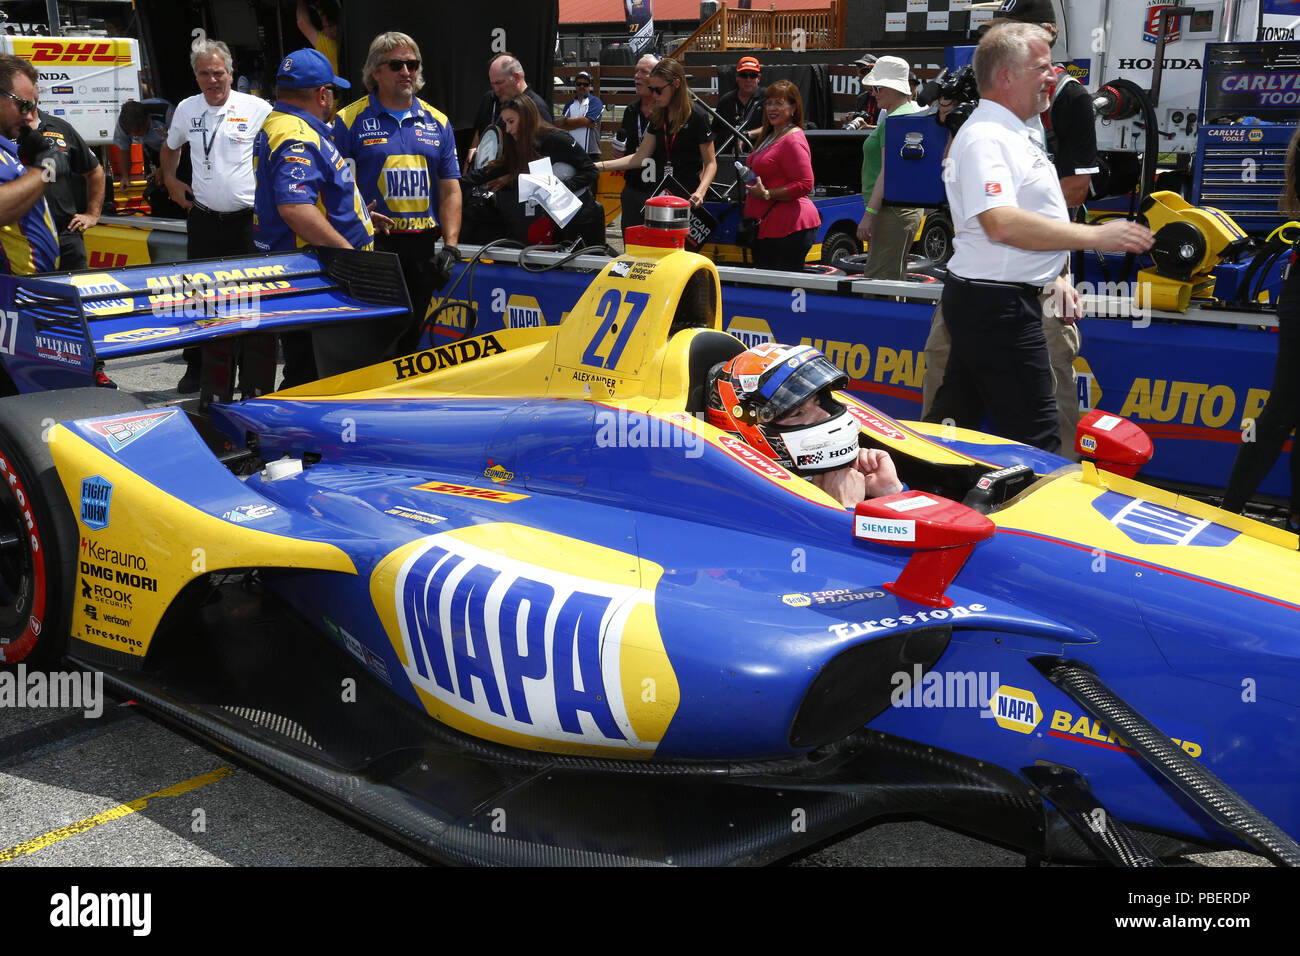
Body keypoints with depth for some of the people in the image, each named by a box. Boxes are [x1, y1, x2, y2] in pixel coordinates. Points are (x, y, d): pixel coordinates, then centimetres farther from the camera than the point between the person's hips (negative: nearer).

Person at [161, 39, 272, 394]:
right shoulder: (186, 109, 8)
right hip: (203, 219, 3)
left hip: (248, 219, -3)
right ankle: (196, 368, 20)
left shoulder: (257, 109, -5)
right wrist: (171, 181, 17)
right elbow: (171, 147, 28)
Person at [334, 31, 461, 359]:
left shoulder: (438, 122, 12)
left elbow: (450, 189, 10)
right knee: (375, 338, -9)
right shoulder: (351, 119, 1)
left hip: (423, 246, 4)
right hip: (372, 244, -4)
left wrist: (450, 246, 0)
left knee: (410, 336, 13)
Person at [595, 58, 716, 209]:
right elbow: (641, 156, 9)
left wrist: (700, 192, -26)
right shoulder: (658, 116, 9)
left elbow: (710, 163, -8)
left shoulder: (697, 116, -9)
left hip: (687, 196, -6)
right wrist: (599, 166, 2)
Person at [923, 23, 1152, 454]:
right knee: (1035, 441, -8)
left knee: (953, 416, 17)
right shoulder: (986, 138, -16)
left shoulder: (1015, 135, 18)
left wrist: (1053, 277, 19)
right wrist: (1095, 236, -25)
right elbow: (1001, 224, -29)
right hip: (995, 305, -11)